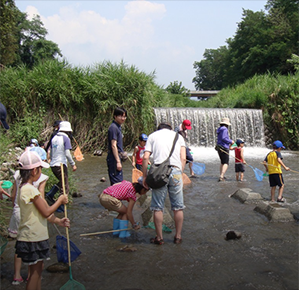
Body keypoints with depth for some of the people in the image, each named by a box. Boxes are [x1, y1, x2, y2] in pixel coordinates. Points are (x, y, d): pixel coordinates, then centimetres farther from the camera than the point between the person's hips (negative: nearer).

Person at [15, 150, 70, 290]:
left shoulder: (24, 188, 9)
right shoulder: (31, 190, -22)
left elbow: (40, 212, 12)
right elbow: (46, 212, -18)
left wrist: (58, 221, 12)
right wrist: (60, 201, -3)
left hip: (35, 237, 9)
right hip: (33, 238, -9)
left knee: (38, 268, 17)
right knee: (35, 271, 1)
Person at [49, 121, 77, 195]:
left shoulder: (54, 138, 11)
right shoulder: (66, 138, -9)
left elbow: (50, 153, 15)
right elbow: (67, 154, -15)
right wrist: (73, 164, -6)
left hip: (53, 165, 7)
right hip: (61, 165, -7)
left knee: (61, 182, 24)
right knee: (65, 188, 1)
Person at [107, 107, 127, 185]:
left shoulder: (118, 127, 15)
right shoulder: (113, 127, -16)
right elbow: (113, 146, -20)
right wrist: (118, 161, -22)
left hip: (117, 156, 10)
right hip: (114, 158, -10)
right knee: (117, 182, -10)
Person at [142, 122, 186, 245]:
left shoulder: (152, 135, 18)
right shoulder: (178, 136, 21)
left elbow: (145, 158, 5)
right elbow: (183, 158, 8)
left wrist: (145, 176, 10)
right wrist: (180, 173, 13)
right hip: (176, 170, 1)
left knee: (158, 207, 6)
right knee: (178, 207, 10)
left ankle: (159, 238, 12)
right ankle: (178, 237, 17)